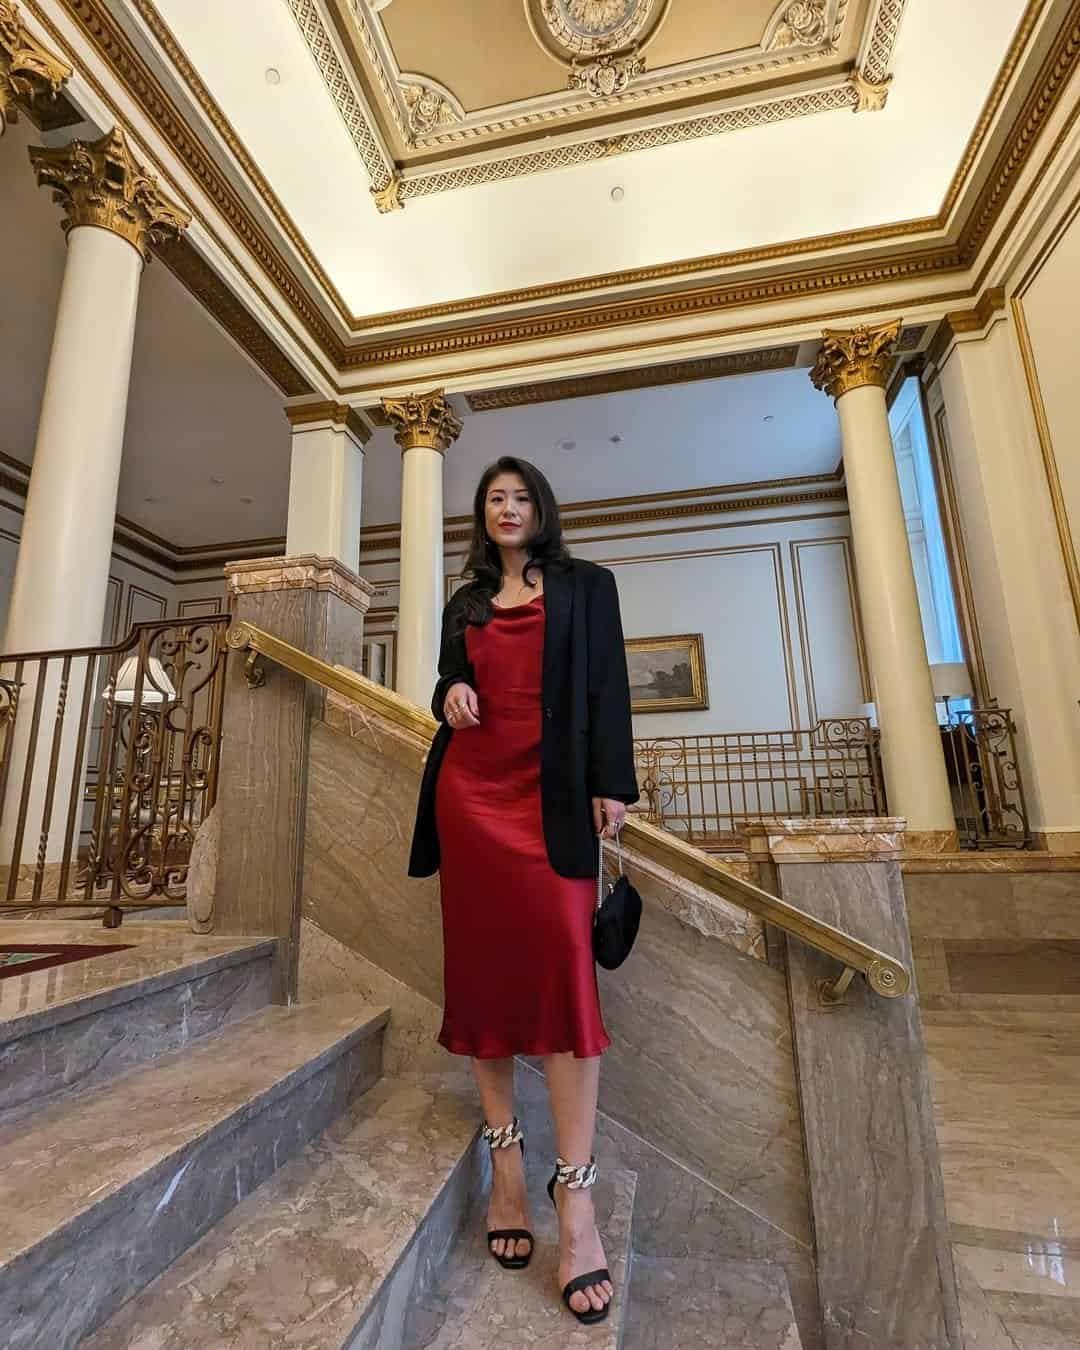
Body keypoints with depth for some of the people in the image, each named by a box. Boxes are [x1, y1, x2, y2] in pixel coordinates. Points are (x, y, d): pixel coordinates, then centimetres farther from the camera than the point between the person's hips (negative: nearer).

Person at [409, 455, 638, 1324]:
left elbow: (608, 687, 2)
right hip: (470, 787, 4)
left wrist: (609, 785, -7)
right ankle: (506, 1157, 18)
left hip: (551, 789, -3)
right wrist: (448, 692, -3)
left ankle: (576, 1192, -3)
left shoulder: (586, 586, 11)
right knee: (482, 961, 4)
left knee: (564, 961, -12)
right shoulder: (465, 602, 20)